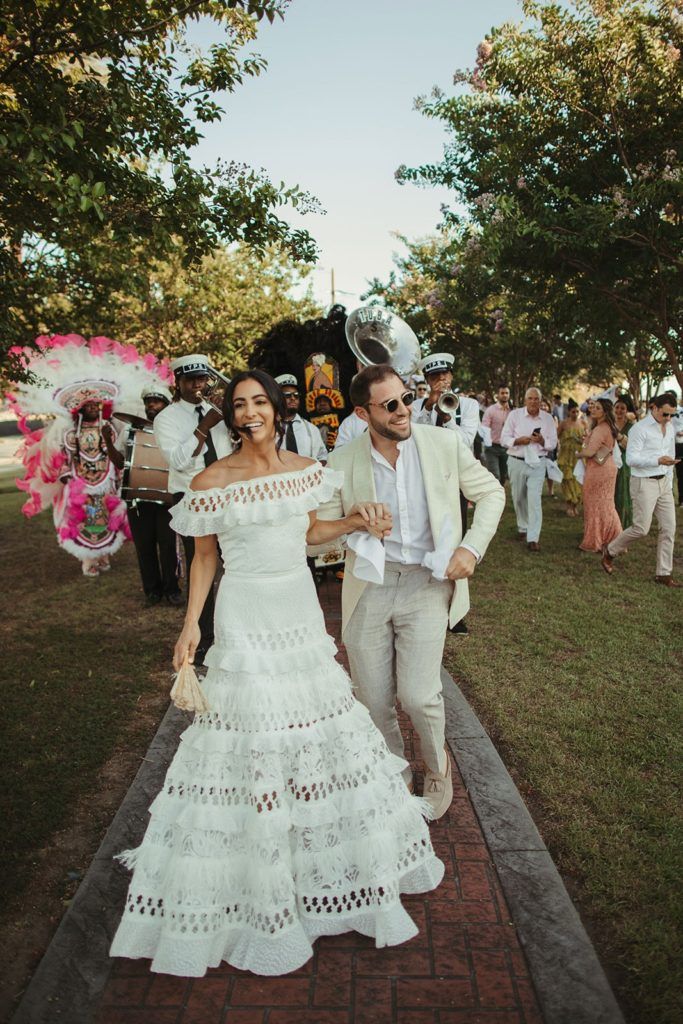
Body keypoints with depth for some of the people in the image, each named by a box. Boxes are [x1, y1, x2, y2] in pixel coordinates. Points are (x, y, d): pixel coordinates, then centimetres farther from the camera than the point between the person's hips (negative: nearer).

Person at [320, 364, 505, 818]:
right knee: (375, 702, 8)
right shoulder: (343, 462, -5)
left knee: (418, 696, -10)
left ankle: (437, 767, 25)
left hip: (427, 584, -1)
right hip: (368, 588, 1)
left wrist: (472, 547, -5)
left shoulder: (445, 444, -4)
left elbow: (491, 492, 8)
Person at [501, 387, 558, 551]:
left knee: (535, 499, -10)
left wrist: (542, 441, -16)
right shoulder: (514, 415, 0)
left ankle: (533, 539, -11)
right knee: (519, 498, 12)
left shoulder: (548, 418, 4)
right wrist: (518, 440, -20)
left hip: (537, 463, -1)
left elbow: (553, 443, 5)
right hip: (517, 462, 1)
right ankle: (522, 528, 34)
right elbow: (504, 439, -1)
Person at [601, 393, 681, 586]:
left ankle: (664, 573, 12)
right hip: (644, 483, -7)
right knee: (641, 529, -6)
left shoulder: (670, 429, 12)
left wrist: (669, 483, 17)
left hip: (664, 483, 7)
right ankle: (610, 551, 18)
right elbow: (631, 458, -17)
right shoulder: (640, 428, -12)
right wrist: (658, 460, -27)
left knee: (669, 528, 3)